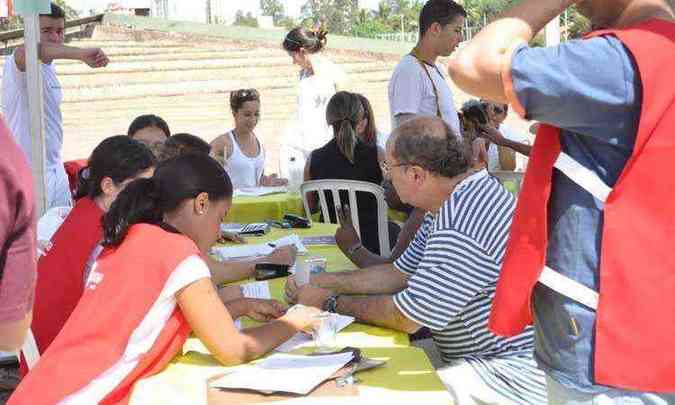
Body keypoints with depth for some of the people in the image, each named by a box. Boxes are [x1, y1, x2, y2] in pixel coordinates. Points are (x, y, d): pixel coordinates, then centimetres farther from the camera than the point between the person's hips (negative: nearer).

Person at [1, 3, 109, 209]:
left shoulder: (50, 69, 13)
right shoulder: (19, 66, -13)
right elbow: (24, 51, -39)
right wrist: (81, 54, -45)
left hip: (54, 168, 8)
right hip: (28, 169, -8)